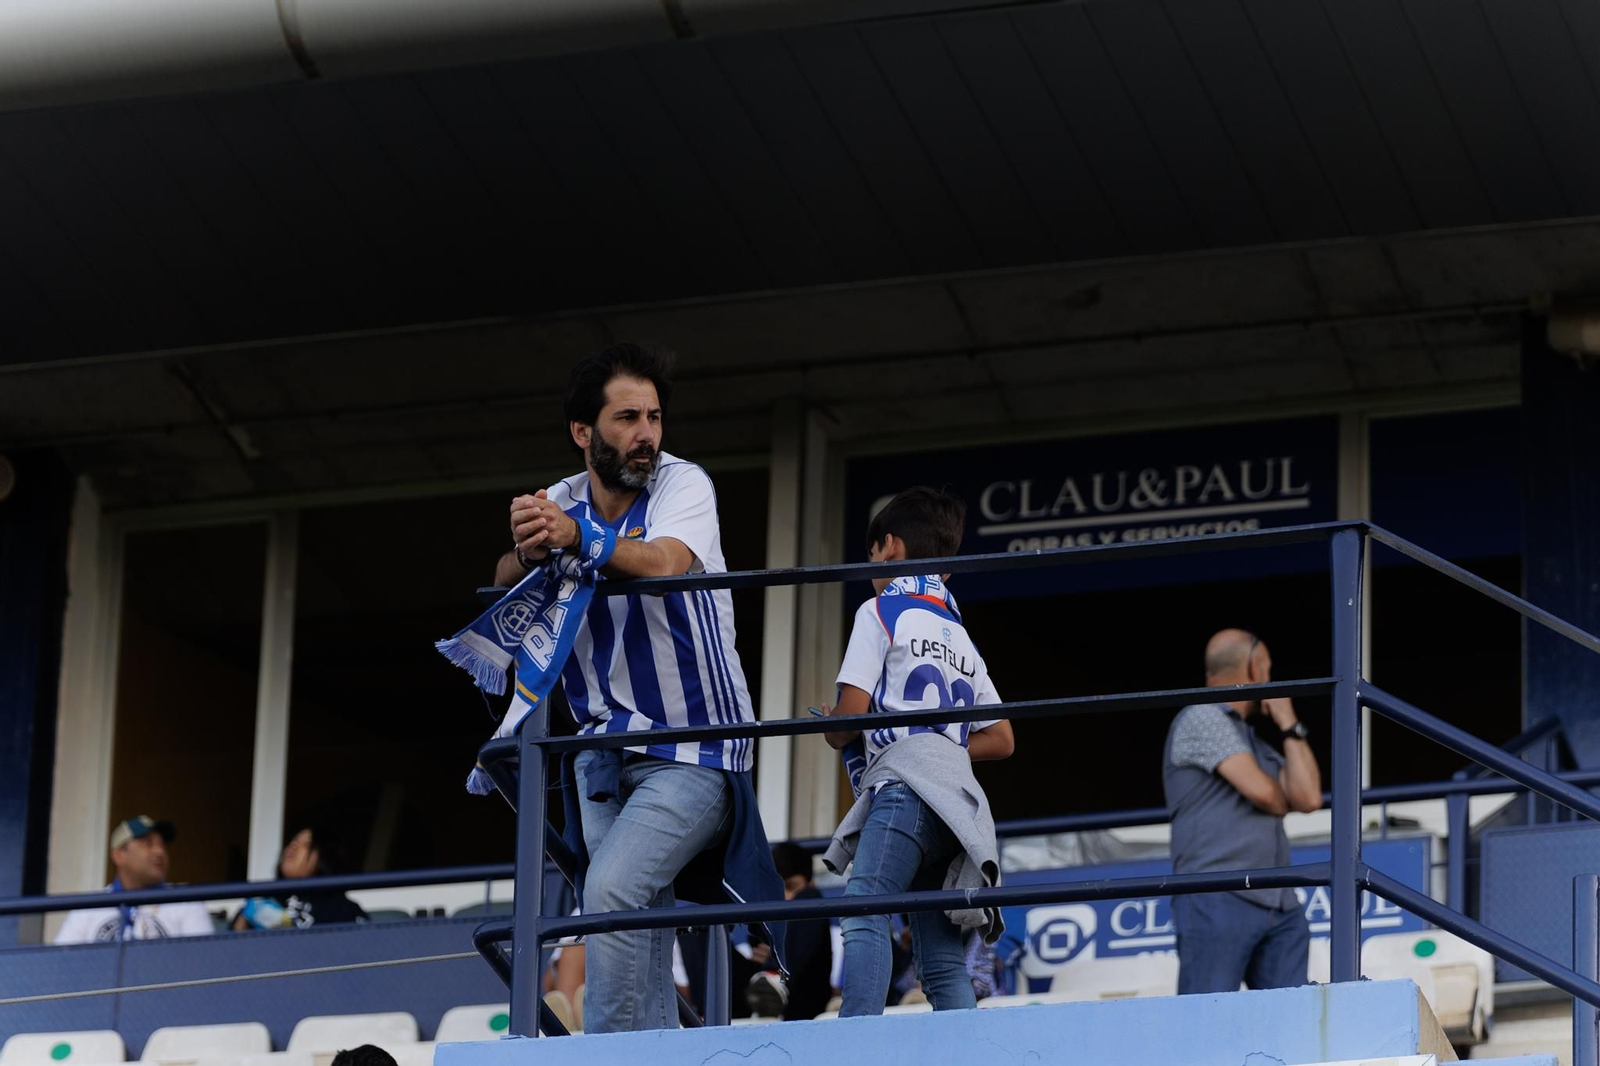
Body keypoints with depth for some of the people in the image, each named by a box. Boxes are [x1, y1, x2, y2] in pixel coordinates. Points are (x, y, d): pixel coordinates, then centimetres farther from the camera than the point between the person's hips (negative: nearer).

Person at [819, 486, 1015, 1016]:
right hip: (956, 796, 8)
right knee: (941, 962, 4)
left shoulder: (881, 612, 5)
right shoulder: (961, 638, 28)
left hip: (905, 784, -8)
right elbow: (1000, 739, 28)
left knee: (863, 917, -22)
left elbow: (851, 714, -2)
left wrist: (832, 729, 19)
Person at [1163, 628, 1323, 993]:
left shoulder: (1257, 746, 27)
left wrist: (1289, 727, 15)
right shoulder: (1202, 718, 0)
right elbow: (1260, 789, -9)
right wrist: (1282, 803, 14)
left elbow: (1308, 797, 12)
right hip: (1218, 899, -8)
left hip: (1278, 907, 8)